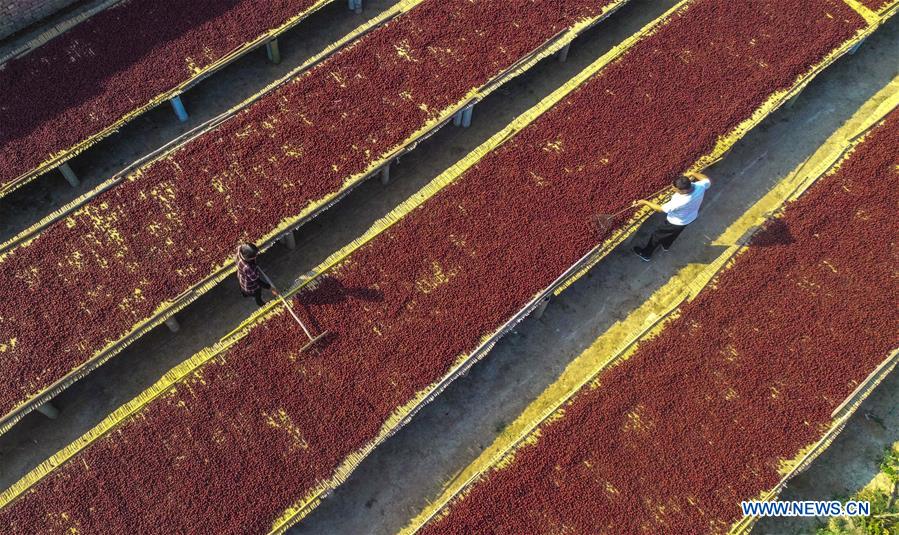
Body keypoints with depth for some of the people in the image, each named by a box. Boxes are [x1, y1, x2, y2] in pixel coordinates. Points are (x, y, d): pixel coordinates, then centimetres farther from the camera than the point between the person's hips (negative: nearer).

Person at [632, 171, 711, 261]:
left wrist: (645, 202, -22)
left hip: (677, 222, -6)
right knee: (674, 232, 37)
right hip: (691, 217, 6)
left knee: (657, 234, 19)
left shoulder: (680, 202, -46)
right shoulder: (700, 186, -32)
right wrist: (692, 173, -8)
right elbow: (708, 181, -5)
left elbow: (660, 209, -31)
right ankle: (666, 245, 65)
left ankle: (646, 253, 42)